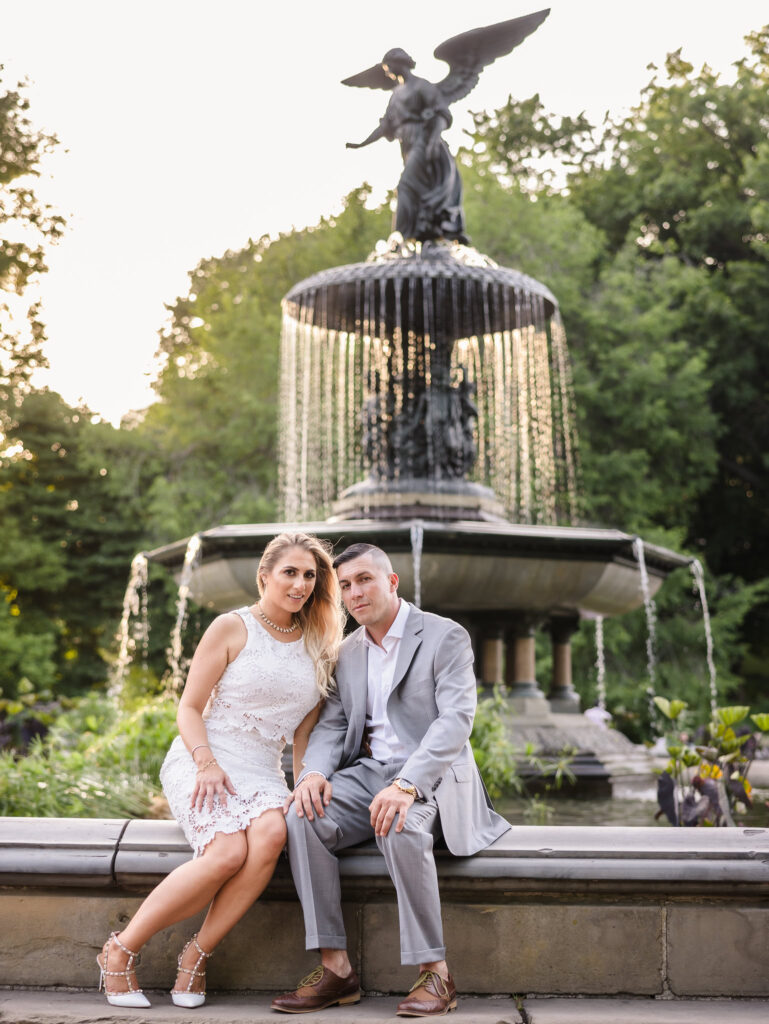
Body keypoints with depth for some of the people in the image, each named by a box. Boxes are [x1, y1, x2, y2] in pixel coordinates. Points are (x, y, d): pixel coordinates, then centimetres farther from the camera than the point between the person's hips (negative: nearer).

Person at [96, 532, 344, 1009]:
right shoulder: (232, 628, 0)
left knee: (271, 833, -32)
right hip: (202, 761, -4)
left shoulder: (316, 646, 14)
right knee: (229, 851, -32)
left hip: (263, 772, 4)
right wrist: (207, 764, -17)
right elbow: (190, 708, -1)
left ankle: (198, 954, -19)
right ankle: (121, 950, -14)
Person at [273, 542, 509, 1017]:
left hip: (431, 777, -5)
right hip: (369, 772, 5)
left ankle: (435, 972, -22)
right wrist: (314, 772, -13)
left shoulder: (446, 637, -4)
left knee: (400, 828, -37)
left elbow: (456, 721, -16)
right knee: (304, 816, -24)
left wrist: (406, 784, -30)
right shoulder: (347, 652, 15)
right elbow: (331, 726, 11)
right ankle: (336, 968, -20)